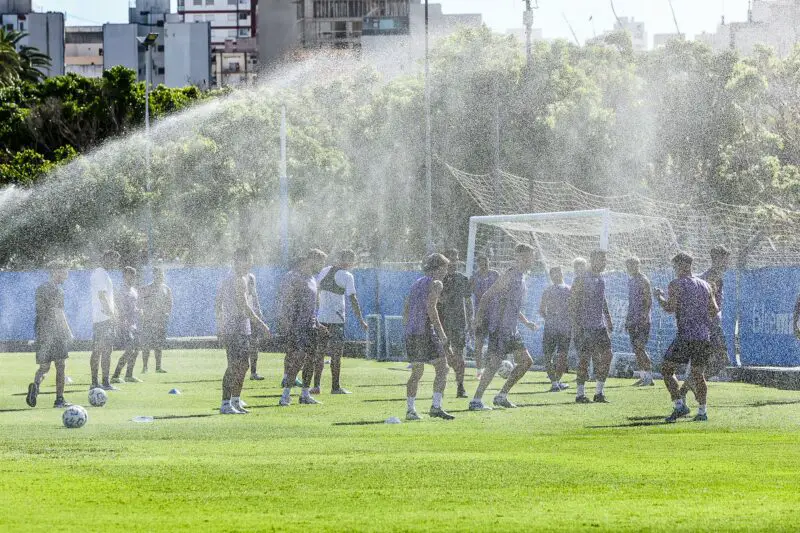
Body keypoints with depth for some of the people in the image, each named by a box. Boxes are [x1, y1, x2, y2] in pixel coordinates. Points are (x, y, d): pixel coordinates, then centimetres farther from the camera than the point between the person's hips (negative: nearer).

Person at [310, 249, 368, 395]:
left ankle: (316, 386, 8)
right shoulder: (346, 276, -8)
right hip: (336, 319, -5)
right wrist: (360, 320, -10)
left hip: (321, 317, 5)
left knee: (319, 353, 9)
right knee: (336, 354, 1)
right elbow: (352, 299, -13)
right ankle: (335, 387, 3)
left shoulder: (324, 272, 10)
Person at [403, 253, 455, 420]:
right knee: (442, 368, -4)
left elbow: (406, 309, 20)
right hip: (425, 331, -8)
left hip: (410, 332, 8)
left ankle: (410, 409, 8)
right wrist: (441, 334, -16)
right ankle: (436, 406, -14)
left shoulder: (416, 283, 20)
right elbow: (431, 308, -16)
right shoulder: (435, 284, -4)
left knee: (416, 373, 13)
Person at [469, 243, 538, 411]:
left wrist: (526, 322, 22)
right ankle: (476, 401, -5)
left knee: (526, 361, 9)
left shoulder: (521, 278, 16)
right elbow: (487, 296, -15)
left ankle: (502, 396, 13)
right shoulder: (510, 275, -14)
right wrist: (479, 317, -17)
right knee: (494, 364, -11)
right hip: (500, 328, -10)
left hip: (511, 329, 10)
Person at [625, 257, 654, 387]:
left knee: (640, 348, -13)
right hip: (632, 320, 9)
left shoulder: (643, 281, -10)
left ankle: (649, 377, -12)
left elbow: (649, 301, -14)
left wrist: (644, 316, -22)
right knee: (636, 350, 7)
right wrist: (627, 318, 21)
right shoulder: (631, 280, 17)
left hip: (642, 321, -9)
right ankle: (644, 377, 10)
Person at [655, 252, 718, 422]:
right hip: (704, 336, 6)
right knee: (698, 374, 12)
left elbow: (670, 308, -11)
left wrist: (659, 297, 6)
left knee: (667, 369, 1)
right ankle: (702, 411, 6)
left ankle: (679, 405, -12)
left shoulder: (676, 284, -3)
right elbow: (715, 311, 15)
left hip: (685, 336, -6)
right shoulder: (705, 286, 14)